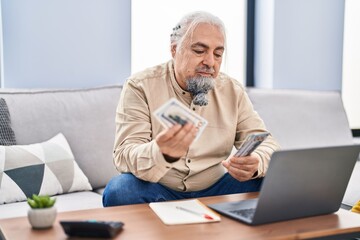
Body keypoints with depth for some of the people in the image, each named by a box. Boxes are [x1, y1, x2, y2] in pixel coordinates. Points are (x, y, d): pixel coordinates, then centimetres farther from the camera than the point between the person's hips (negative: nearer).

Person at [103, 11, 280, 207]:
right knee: (119, 189, -31)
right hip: (158, 191, -2)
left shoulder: (233, 90, 3)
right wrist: (163, 154, -43)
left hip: (214, 190, 3)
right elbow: (125, 155, -19)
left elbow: (266, 143, -1)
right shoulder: (140, 87, -9)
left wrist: (256, 164, -27)